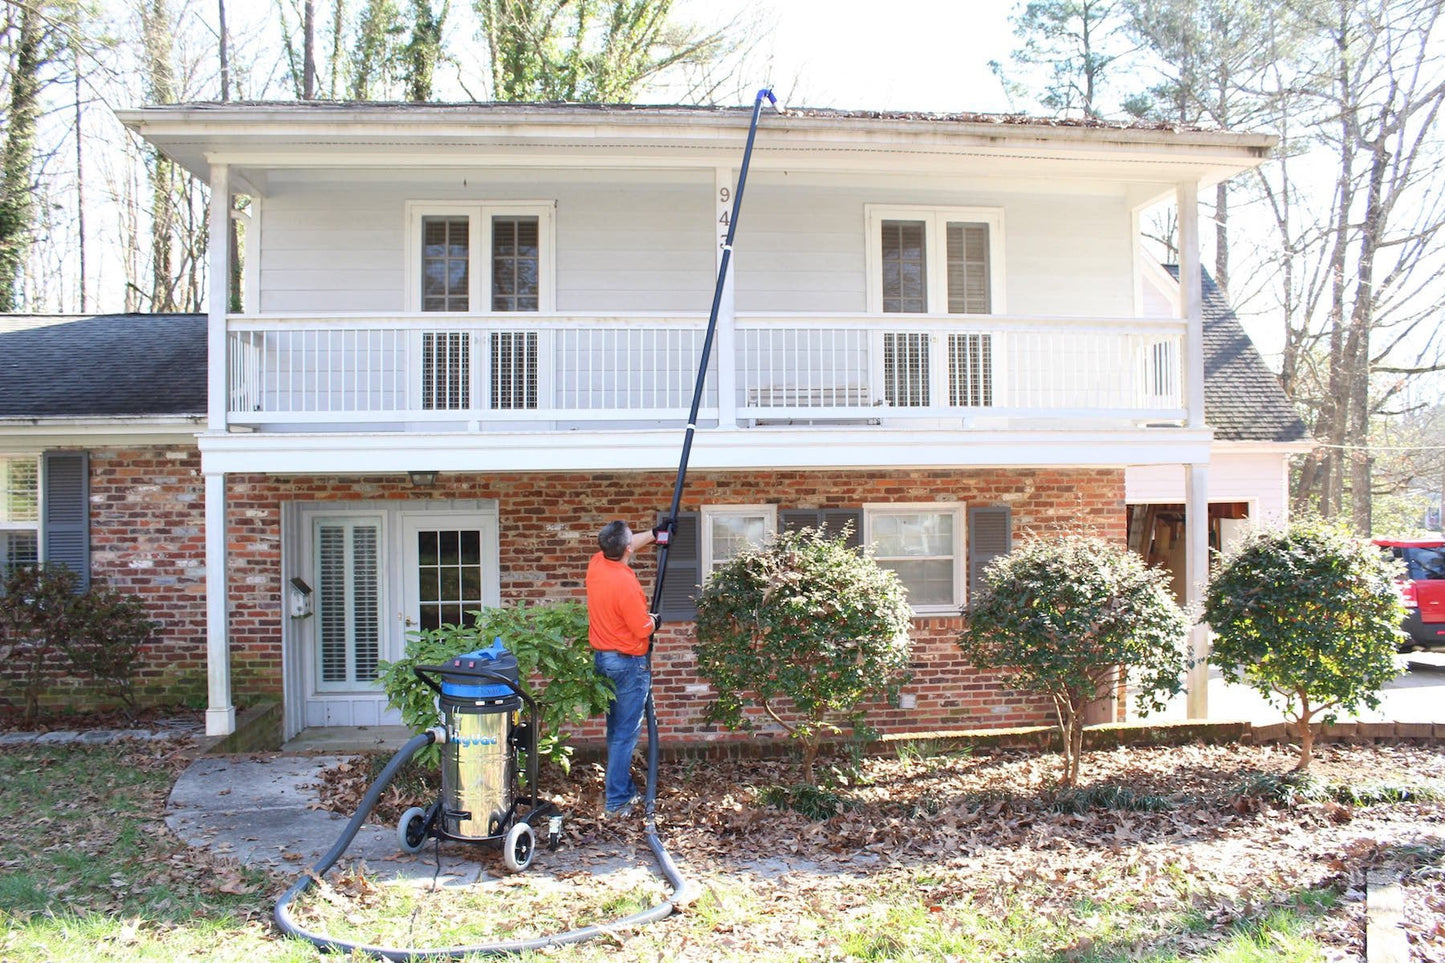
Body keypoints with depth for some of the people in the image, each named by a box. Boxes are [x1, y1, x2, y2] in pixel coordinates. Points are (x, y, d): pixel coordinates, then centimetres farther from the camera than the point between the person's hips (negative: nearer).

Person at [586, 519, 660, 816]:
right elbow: (644, 630, -19)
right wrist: (653, 620, 3)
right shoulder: (626, 584, -26)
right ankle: (616, 802, 3)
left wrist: (654, 534, 24)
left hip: (601, 657, 9)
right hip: (627, 663, -9)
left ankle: (624, 789, 30)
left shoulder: (596, 564, -2)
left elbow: (621, 548, 20)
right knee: (625, 734, -1)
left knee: (616, 729, 18)